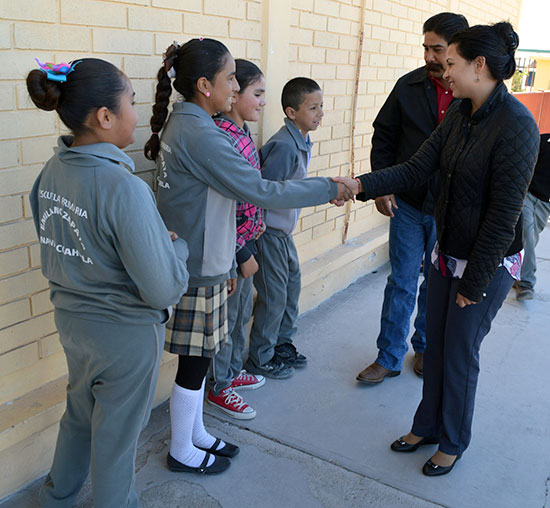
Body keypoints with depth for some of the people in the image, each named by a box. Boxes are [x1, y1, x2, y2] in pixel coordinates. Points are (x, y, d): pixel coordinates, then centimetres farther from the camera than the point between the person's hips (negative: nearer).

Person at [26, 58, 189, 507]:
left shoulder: (52, 171, -4)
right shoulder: (123, 188, -30)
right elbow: (164, 289, -28)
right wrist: (178, 246, -8)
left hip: (72, 319, 8)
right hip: (124, 334, -8)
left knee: (80, 416, 30)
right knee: (115, 436, 16)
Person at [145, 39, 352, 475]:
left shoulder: (183, 125, 9)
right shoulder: (200, 135, -22)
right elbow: (262, 192, -24)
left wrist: (228, 262, 19)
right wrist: (330, 188, -14)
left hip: (200, 263, 9)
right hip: (198, 271, -9)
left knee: (200, 357, 20)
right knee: (195, 361, 6)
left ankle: (196, 434, 37)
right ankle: (182, 451, 26)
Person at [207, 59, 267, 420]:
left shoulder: (242, 132, 6)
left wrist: (257, 222, 11)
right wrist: (243, 254, -19)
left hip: (246, 238, 9)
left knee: (242, 310, 23)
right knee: (226, 316, 8)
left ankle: (234, 371, 44)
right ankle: (220, 388, 28)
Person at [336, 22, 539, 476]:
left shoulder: (516, 127, -23)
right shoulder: (460, 112, 2)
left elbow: (503, 216, -22)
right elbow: (416, 169, 1)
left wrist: (474, 282, -16)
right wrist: (362, 185, -12)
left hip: (489, 262, -7)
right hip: (448, 251, 7)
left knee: (460, 354, 8)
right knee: (436, 344, 18)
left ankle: (453, 442, 32)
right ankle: (427, 426, 39)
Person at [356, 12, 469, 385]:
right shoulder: (410, 86, -2)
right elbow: (384, 136, 5)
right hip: (408, 204, 1)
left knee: (435, 284, 13)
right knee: (402, 283, 6)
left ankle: (424, 348, 34)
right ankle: (389, 358, 19)